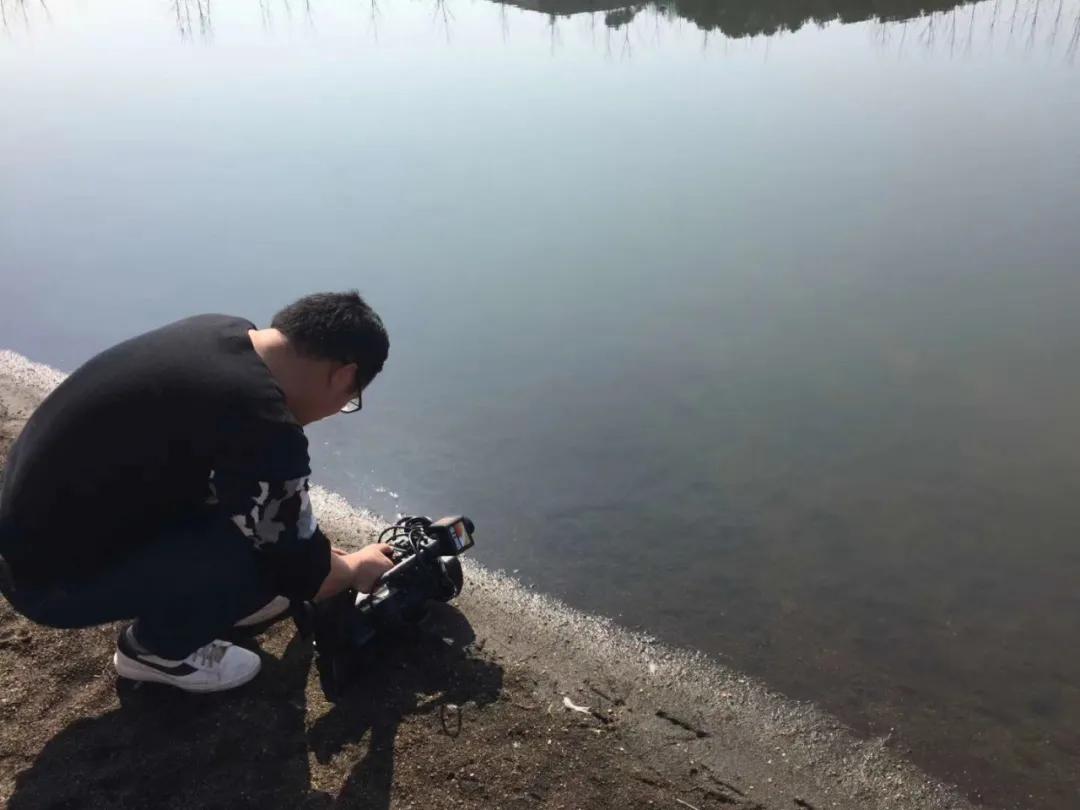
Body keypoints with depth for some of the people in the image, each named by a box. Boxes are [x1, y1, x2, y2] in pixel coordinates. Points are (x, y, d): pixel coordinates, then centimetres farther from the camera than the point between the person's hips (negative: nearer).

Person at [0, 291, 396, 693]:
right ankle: (155, 648, 5)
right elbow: (301, 575, -14)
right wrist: (357, 567, 7)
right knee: (272, 553, -18)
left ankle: (207, 594, 22)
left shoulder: (226, 330, -3)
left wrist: (314, 543, 22)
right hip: (52, 574, -9)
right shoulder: (264, 432, -30)